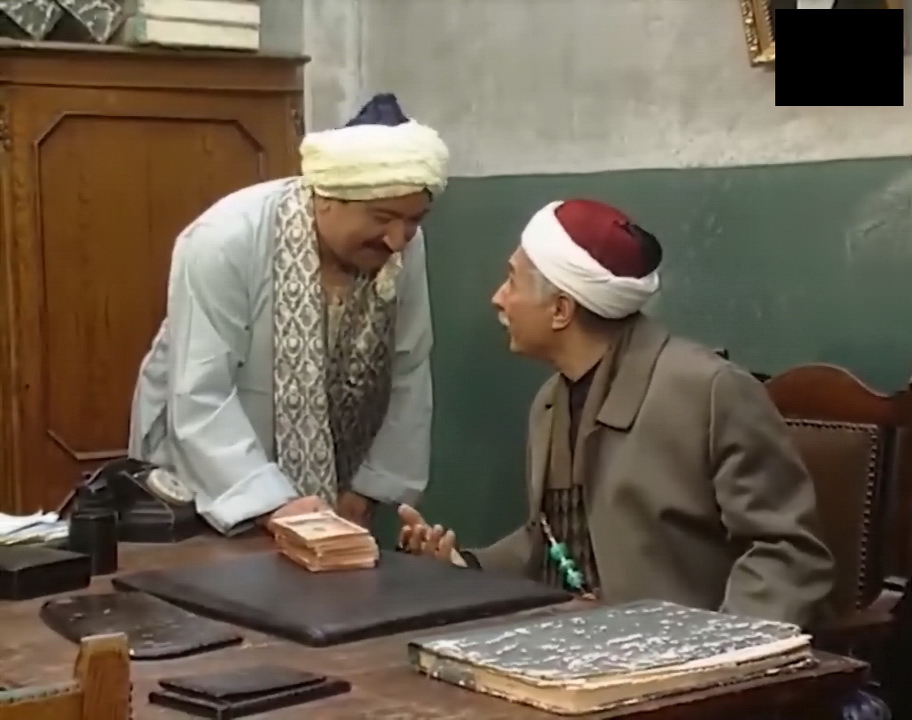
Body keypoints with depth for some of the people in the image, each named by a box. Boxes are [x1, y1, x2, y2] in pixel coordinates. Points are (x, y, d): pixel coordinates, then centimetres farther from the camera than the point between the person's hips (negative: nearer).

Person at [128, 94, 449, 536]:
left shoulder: (403, 248, -12)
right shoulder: (225, 242, -25)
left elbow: (409, 376, -4)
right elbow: (201, 399, -28)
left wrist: (367, 491, -7)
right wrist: (272, 504, -36)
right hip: (210, 481, -3)